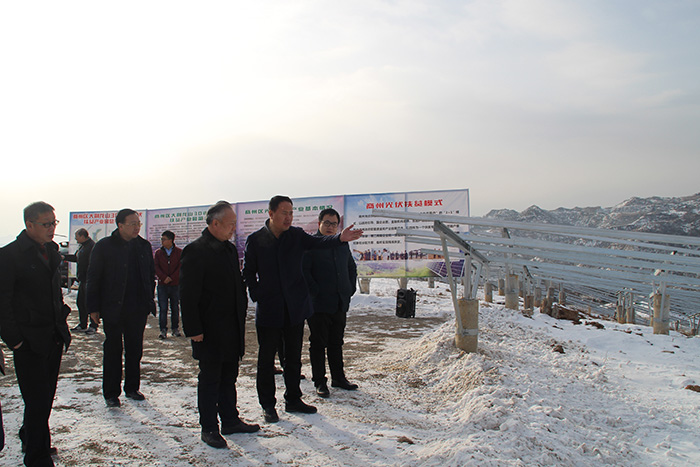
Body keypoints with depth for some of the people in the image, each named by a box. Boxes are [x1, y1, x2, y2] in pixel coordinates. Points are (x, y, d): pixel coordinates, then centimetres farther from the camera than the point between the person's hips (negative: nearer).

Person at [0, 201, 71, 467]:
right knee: (37, 401, -3)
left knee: (46, 396, 18)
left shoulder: (51, 250, 11)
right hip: (29, 341, -7)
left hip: (54, 337, 7)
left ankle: (30, 440, 39)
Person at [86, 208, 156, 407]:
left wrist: (149, 300, 10)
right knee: (113, 350, 6)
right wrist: (93, 307, -6)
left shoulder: (144, 246, 6)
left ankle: (132, 388, 25)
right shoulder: (104, 246, -6)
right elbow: (93, 278, -3)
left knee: (135, 350, 12)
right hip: (113, 309, -4)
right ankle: (111, 393, 17)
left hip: (138, 309, 4)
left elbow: (151, 274, 15)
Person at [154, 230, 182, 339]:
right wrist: (164, 277, -14)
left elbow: (181, 267, -3)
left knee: (175, 308, 6)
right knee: (163, 308, -3)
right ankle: (163, 330, 2)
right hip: (162, 284, 1)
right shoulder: (158, 252, 7)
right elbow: (156, 267, 0)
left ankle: (175, 328, 17)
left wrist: (171, 278, -12)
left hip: (175, 284, -1)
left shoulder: (179, 252, 2)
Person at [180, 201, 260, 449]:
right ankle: (209, 428, 16)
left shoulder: (230, 249, 12)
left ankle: (230, 421, 28)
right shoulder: (195, 251, -14)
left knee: (229, 377, 16)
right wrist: (194, 329, -17)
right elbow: (188, 294, -16)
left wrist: (242, 312, 14)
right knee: (209, 379, 4)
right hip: (210, 331, -8)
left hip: (232, 330, 8)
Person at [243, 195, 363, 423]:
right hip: (268, 310, -2)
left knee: (294, 357, 13)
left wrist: (340, 238, -32)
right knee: (266, 359, 6)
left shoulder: (297, 235, 3)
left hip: (295, 308, 3)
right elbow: (248, 272, 3)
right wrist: (257, 295, -7)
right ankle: (267, 405, 20)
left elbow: (318, 242, -14)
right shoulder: (255, 240, -2)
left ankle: (293, 399, 28)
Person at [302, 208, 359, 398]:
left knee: (336, 343, 16)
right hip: (319, 304, -6)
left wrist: (350, 289, 13)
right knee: (318, 344, 4)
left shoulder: (342, 244, 13)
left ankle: (338, 378, 27)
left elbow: (352, 268, 24)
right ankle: (320, 382, 14)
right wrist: (315, 292, -16)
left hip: (340, 304, 6)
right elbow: (304, 272, -13)